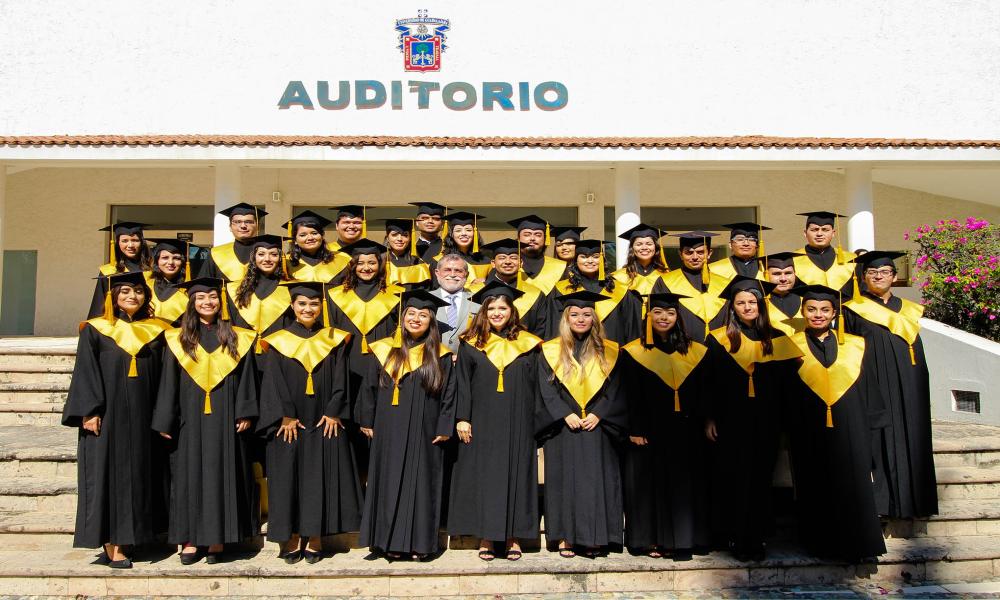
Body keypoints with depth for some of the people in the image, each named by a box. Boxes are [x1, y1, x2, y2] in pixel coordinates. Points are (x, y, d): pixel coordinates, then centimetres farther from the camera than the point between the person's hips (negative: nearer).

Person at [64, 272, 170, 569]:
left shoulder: (156, 330, 9)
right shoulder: (95, 330, 2)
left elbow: (164, 374, 8)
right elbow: (85, 373, -3)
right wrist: (90, 411, -14)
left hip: (143, 417, 3)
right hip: (107, 414, -3)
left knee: (138, 474, 6)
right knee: (107, 474, -1)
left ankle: (123, 540, 17)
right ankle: (110, 545, 4)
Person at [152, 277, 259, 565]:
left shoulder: (237, 338, 6)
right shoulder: (178, 339, 7)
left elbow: (246, 378, 4)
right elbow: (168, 383, 5)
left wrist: (245, 414, -5)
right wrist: (164, 422, 1)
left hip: (224, 421, 0)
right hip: (190, 421, 1)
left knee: (222, 476, 2)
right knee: (190, 476, 3)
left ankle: (217, 540, 10)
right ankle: (191, 539, 11)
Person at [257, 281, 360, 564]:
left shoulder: (334, 340, 5)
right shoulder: (278, 342, 3)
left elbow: (340, 380, 1)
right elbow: (272, 382, -2)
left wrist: (333, 413, -9)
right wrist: (285, 416, -11)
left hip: (325, 424, 1)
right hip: (288, 424, 0)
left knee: (321, 479, 3)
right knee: (289, 478, 3)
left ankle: (315, 537, 13)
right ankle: (292, 537, 13)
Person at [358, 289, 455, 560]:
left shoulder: (440, 356, 0)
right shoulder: (384, 350, 5)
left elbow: (448, 394, 0)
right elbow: (368, 388, 8)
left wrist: (444, 428, -6)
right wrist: (367, 422, 4)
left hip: (424, 435, -1)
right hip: (389, 433, 2)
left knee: (421, 485, 4)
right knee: (390, 484, 6)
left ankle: (418, 542, 14)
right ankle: (391, 540, 17)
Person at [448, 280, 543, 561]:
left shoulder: (527, 345, 6)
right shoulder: (471, 344, 4)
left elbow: (534, 387, 7)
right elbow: (462, 384, 2)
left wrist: (535, 424, 4)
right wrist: (462, 418, -7)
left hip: (517, 426, 1)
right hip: (482, 426, 0)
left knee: (515, 475, 4)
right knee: (483, 476, 3)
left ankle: (513, 536, 14)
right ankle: (486, 538, 12)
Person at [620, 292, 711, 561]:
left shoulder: (696, 352, 8)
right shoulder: (633, 352, 0)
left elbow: (705, 395, 8)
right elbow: (631, 397, -4)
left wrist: (705, 425, -1)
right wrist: (635, 430, -11)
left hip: (686, 434, 2)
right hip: (649, 432, -2)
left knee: (685, 485, 5)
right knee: (649, 484, 2)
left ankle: (682, 541, 14)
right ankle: (650, 540, 13)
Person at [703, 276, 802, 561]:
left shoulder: (775, 339, 7)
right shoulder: (720, 339, 1)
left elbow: (785, 383, 8)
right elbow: (709, 382, -2)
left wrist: (782, 420, 2)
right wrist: (710, 418, -7)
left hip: (765, 423, 2)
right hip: (731, 421, -2)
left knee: (760, 477, 7)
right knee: (734, 476, 2)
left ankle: (756, 536, 18)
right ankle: (735, 537, 14)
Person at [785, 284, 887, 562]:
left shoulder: (855, 347, 7)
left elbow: (870, 392, 9)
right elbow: (784, 396, 3)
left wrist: (872, 425, 4)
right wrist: (791, 430, -4)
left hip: (850, 431, 1)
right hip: (810, 434, -1)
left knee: (855, 486, 1)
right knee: (816, 489, 5)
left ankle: (861, 545, 13)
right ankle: (822, 543, 19)